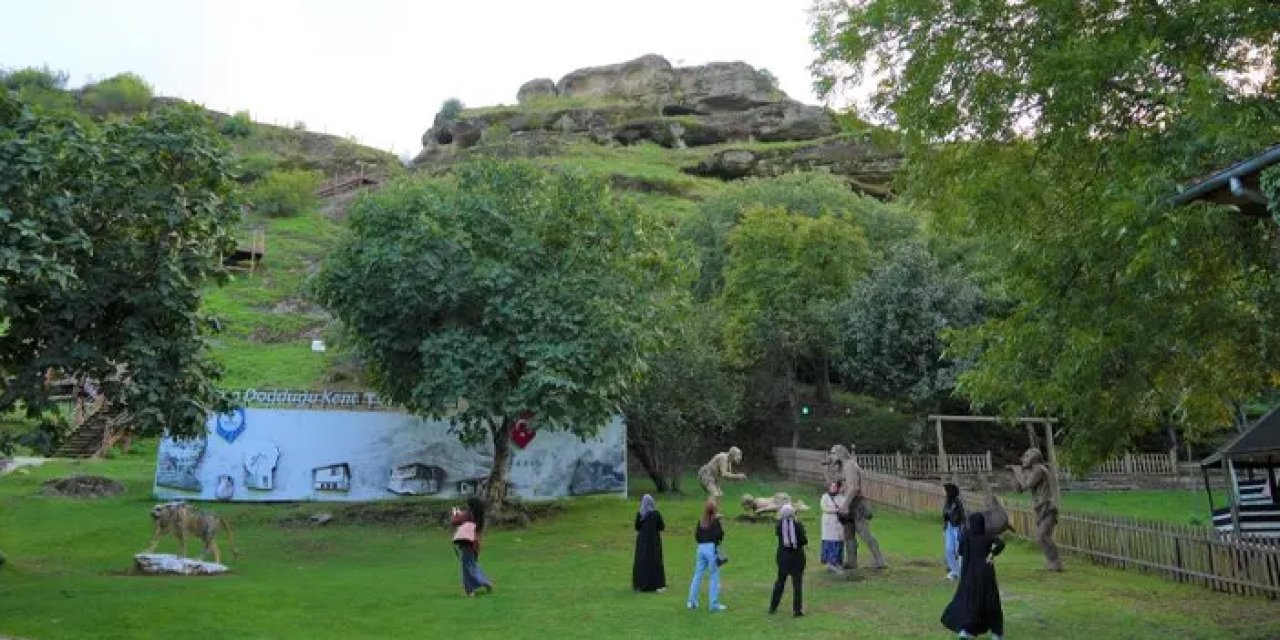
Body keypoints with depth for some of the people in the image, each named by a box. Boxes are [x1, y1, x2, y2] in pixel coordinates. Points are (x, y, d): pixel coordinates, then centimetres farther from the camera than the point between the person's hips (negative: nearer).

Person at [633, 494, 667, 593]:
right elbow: (662, 527, -4)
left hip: (642, 541, 1)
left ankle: (641, 584, 9)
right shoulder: (656, 513, -10)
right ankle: (658, 585, 2)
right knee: (656, 561, 6)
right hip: (654, 540, -1)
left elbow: (637, 527, 0)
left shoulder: (639, 514, -7)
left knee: (641, 562, 9)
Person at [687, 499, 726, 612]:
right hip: (712, 548, -6)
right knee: (714, 576, 1)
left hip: (701, 548, 6)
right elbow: (719, 536, -14)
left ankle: (692, 602, 14)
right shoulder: (715, 521, -7)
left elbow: (696, 536, 11)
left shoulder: (701, 521, 8)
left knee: (697, 575, 12)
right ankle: (714, 604, 2)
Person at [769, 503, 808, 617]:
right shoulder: (798, 525, -16)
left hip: (783, 557, 3)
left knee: (780, 582, 18)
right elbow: (804, 541, -15)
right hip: (797, 557, -3)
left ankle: (773, 607, 25)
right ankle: (797, 610, 7)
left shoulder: (779, 524, -9)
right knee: (797, 583, 6)